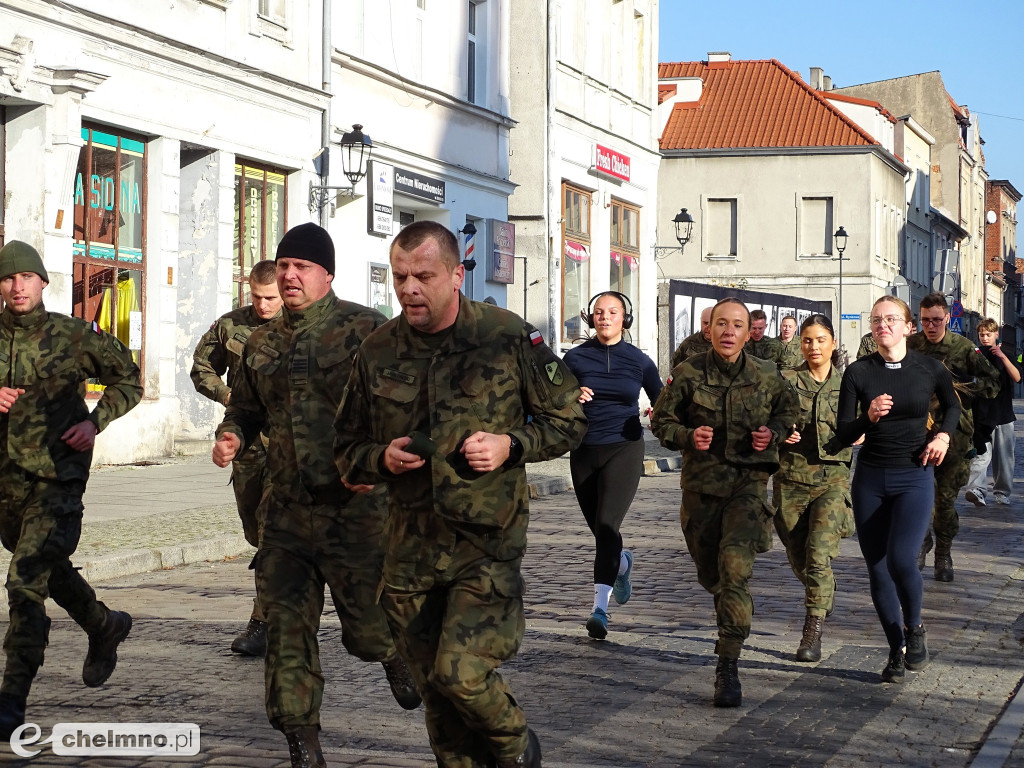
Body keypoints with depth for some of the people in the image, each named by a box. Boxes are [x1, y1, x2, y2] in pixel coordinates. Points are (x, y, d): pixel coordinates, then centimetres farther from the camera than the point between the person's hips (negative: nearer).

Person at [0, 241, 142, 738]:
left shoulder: (74, 336, -3)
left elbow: (129, 379, 9)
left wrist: (96, 422, -6)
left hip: (57, 477, -4)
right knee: (50, 569, 21)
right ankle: (104, 627, 49)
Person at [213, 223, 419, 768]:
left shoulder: (364, 329, -7)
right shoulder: (262, 342, 12)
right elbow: (245, 408, 24)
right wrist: (232, 436, 1)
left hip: (355, 506, -5)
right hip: (287, 509, 5)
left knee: (367, 628, 4)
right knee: (287, 630, 2)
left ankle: (396, 653, 41)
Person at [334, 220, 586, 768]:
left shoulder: (508, 338, -5)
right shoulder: (378, 352, 3)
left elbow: (569, 421, 4)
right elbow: (347, 450, 13)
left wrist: (510, 445, -13)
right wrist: (382, 458, -9)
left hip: (488, 539, -4)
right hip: (412, 547, 4)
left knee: (461, 671, -15)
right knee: (434, 689, 9)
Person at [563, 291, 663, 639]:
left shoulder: (639, 361, 2)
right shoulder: (576, 357, 2)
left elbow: (662, 402, 11)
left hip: (624, 449, -3)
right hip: (584, 451, 3)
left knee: (606, 525, -17)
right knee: (599, 528, 13)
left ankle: (600, 607, -19)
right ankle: (622, 563, 48)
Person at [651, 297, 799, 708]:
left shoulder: (767, 377, -1)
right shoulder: (688, 374, -4)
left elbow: (789, 410, 17)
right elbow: (662, 419, 4)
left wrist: (773, 433, -4)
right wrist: (687, 436, -15)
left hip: (748, 481, -2)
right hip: (701, 484, 2)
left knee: (735, 567, -20)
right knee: (709, 571, 15)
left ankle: (727, 667, -17)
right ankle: (729, 622, 53)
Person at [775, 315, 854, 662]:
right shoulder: (787, 381, 5)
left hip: (833, 477, -2)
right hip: (792, 477, 2)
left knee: (819, 552, -17)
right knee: (797, 554, 10)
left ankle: (813, 630, -14)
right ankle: (824, 596, 42)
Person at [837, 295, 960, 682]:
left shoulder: (929, 368, -3)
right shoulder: (858, 371, -3)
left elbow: (952, 404, 19)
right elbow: (844, 433, -3)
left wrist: (943, 435, 1)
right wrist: (869, 416, -22)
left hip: (914, 477, -2)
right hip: (870, 478, 2)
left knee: (900, 560, -20)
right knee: (877, 568, 5)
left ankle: (914, 628, 8)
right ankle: (897, 650, 21)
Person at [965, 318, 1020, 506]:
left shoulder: (1006, 355, 10)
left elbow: (1017, 377, -7)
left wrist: (1003, 357, -16)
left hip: (1003, 413, 2)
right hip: (981, 412, -2)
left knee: (1004, 456, 6)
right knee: (982, 453, -16)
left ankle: (1002, 492, 17)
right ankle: (976, 489, -28)